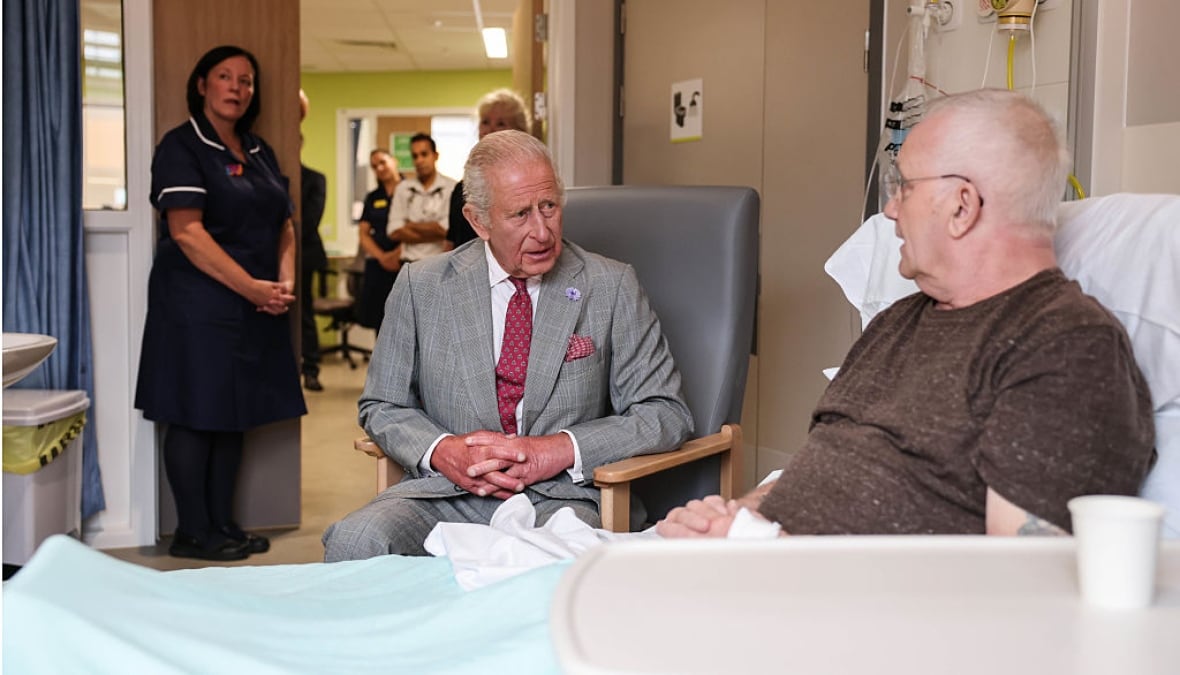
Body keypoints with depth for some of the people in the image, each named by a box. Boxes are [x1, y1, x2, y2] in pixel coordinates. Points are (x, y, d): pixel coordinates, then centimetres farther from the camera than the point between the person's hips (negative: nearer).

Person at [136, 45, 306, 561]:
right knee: (195, 416, -2)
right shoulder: (181, 147, -7)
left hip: (254, 308, 7)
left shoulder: (259, 152, 15)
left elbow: (283, 226, 16)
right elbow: (186, 232, -17)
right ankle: (193, 533, 6)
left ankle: (222, 523, 18)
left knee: (232, 416, 10)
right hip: (198, 303, -7)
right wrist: (253, 287, -19)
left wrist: (285, 282, -3)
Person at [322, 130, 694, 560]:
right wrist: (444, 452, -10)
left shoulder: (611, 287, 3)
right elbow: (382, 407, 13)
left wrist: (558, 451, -13)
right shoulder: (421, 286, 7)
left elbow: (666, 413, 2)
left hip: (559, 498, -2)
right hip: (446, 493, 2)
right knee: (354, 541, -28)